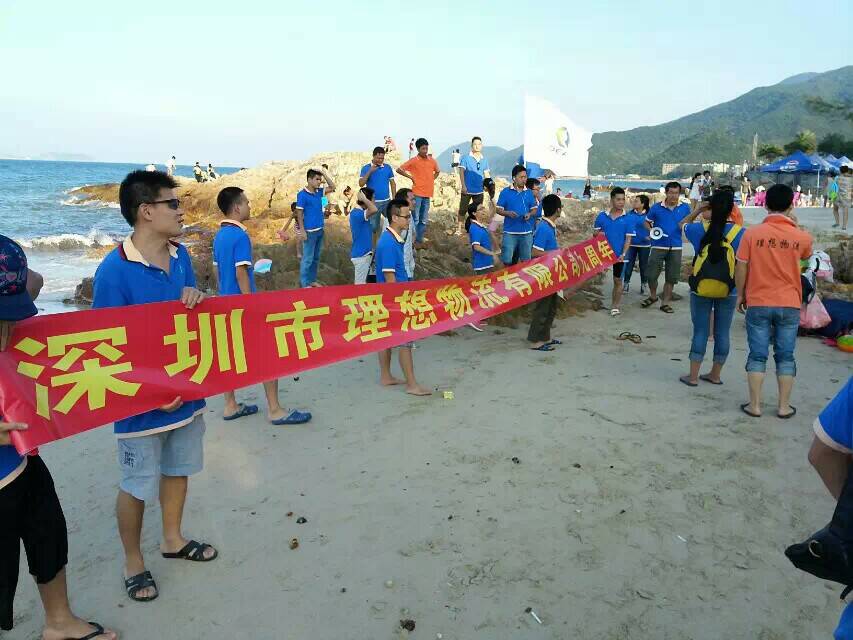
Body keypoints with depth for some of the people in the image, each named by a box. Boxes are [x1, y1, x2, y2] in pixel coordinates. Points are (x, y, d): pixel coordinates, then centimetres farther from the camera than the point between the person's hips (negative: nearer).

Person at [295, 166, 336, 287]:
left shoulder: (319, 192, 7)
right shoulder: (302, 195, -12)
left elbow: (332, 187, 12)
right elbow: (299, 213, -12)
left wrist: (324, 173, 1)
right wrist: (302, 231, -16)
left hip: (320, 230, 7)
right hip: (310, 231, -7)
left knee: (316, 257, 15)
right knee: (308, 258, 0)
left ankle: (313, 280, 26)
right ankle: (305, 283, 8)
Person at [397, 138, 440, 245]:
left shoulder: (432, 161, 8)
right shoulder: (413, 161, -7)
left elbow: (437, 171, 27)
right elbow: (399, 170, -5)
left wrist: (431, 180, 12)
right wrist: (411, 177, -5)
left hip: (427, 194, 5)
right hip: (417, 194, -5)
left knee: (424, 220, 10)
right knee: (415, 219, -4)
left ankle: (419, 240, 19)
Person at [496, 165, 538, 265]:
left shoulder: (529, 192, 7)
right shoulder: (505, 192, -2)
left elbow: (534, 209, 13)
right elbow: (498, 209, 1)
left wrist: (529, 214, -9)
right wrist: (508, 213, -18)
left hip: (526, 232, 3)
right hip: (510, 232, -3)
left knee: (526, 260, 10)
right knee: (507, 260, -3)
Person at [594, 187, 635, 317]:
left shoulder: (629, 219, -5)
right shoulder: (602, 216, 0)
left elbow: (628, 239, -7)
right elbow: (595, 234, 8)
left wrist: (623, 254, -18)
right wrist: (597, 234, -16)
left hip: (618, 255, -1)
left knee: (618, 280, 8)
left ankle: (615, 306, 17)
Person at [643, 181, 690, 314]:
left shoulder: (685, 208, 2)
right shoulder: (656, 207, -3)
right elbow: (647, 222, 9)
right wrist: (651, 231, -11)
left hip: (676, 248, 2)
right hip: (658, 246, -1)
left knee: (671, 278, 7)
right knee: (651, 274, -2)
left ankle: (665, 302, 20)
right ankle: (653, 295, 25)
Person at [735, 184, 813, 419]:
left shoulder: (752, 233, -9)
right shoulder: (801, 237, -4)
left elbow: (741, 268, -5)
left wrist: (740, 295, 8)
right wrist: (794, 226, 17)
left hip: (758, 303, -1)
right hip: (789, 305, 1)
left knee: (757, 355, 7)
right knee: (785, 356, 10)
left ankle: (754, 405, 10)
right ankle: (784, 406, 17)